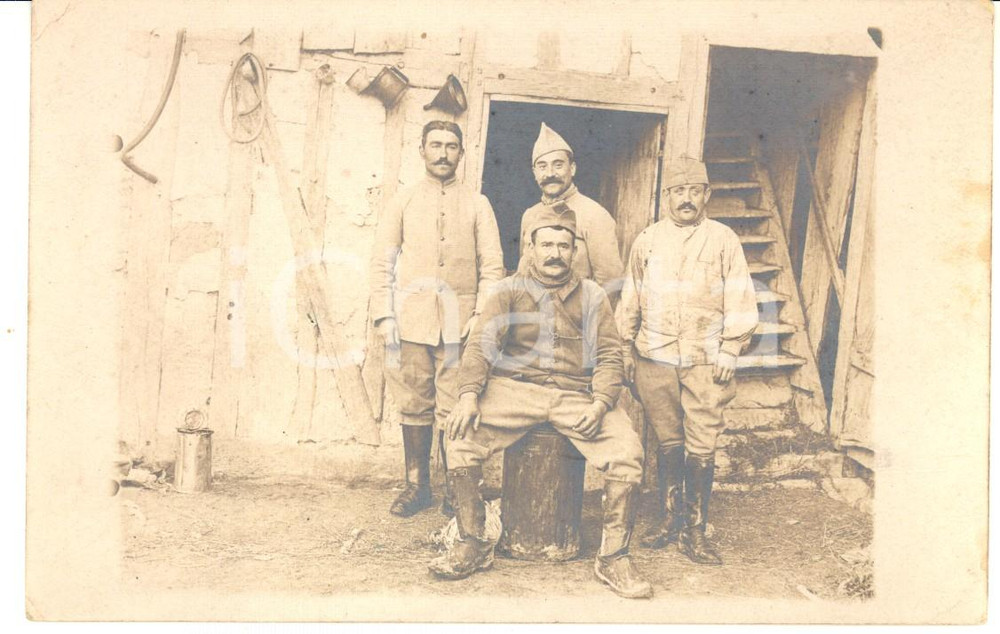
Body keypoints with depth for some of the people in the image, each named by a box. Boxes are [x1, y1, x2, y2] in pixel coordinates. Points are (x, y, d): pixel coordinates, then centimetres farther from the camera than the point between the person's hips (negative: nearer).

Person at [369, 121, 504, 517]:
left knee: (456, 409, -2)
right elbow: (382, 261, 8)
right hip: (411, 320, 1)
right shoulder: (402, 202, 12)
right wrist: (383, 316, -2)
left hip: (460, 321, -1)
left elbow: (492, 265, 5)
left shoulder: (477, 205, 11)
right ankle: (417, 485, 16)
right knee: (415, 406, 5)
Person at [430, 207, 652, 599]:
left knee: (627, 448, -23)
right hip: (516, 388, 0)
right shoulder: (510, 290, 11)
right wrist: (469, 394, -16)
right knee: (462, 435, -24)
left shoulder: (592, 296, 13)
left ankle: (613, 558, -6)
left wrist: (600, 403, -12)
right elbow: (481, 343, 0)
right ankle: (472, 545, -8)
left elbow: (609, 355, 6)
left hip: (576, 394, 1)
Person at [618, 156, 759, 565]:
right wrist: (627, 349, 12)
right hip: (655, 359, 2)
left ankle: (695, 530, 11)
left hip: (706, 361, -2)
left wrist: (730, 350, -4)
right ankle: (669, 518, 24)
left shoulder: (723, 239, 4)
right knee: (667, 442, 9)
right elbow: (631, 299, 14)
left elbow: (740, 300, 2)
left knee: (702, 448, -1)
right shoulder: (647, 240, 10)